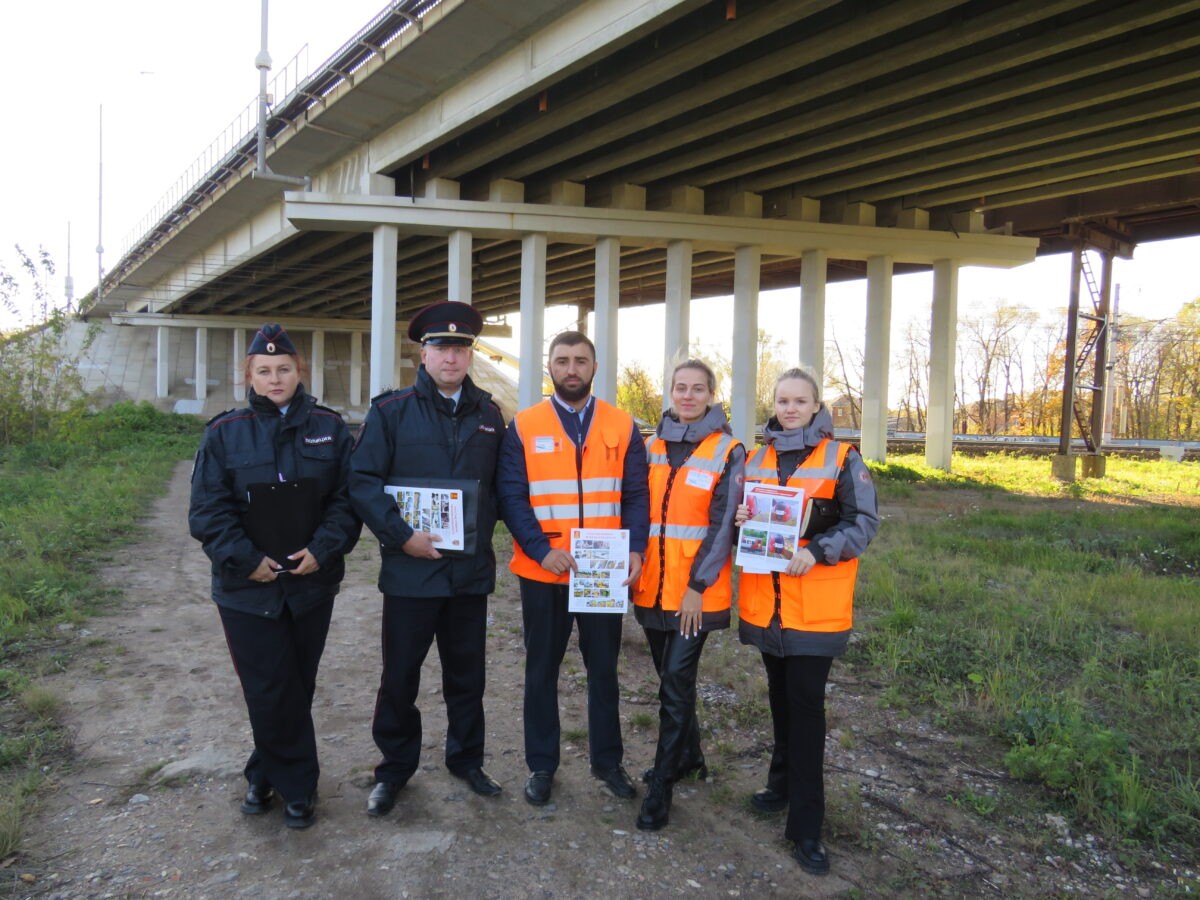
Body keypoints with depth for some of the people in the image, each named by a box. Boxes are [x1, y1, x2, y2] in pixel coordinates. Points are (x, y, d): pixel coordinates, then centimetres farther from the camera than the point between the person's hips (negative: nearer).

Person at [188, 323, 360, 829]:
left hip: (312, 581, 2)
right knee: (269, 691, 1)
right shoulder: (225, 433, -1)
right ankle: (297, 786, 20)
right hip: (248, 586, -1)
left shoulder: (329, 428, 1)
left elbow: (347, 497, 0)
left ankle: (266, 775, 33)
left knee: (297, 687, 12)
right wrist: (246, 558, -13)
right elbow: (208, 508, -4)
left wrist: (323, 548, -13)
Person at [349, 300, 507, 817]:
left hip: (471, 569, 3)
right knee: (400, 676, 9)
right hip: (410, 567, -3)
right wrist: (401, 536, -16)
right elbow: (362, 480, -8)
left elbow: (500, 484, 13)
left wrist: (484, 530, 1)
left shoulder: (488, 414, 7)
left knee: (467, 673, 15)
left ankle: (466, 759, 35)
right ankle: (394, 770, 29)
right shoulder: (392, 410, -3)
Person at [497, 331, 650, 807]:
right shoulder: (523, 427, -2)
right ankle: (541, 764, 30)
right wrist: (541, 550, -19)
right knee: (541, 670, 13)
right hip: (542, 573, -1)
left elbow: (636, 495, 1)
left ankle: (608, 760, 34)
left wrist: (635, 549, -14)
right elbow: (510, 496, -7)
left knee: (603, 668, 15)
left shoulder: (622, 426, 2)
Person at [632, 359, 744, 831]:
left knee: (676, 680, -3)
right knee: (670, 676, 17)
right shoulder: (652, 447, 8)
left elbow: (723, 525, -9)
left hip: (695, 591, -5)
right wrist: (633, 567, 4)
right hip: (652, 586, 5)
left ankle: (662, 784, 11)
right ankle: (689, 755, 37)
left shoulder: (728, 452, -5)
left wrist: (698, 585, -13)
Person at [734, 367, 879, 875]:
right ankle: (784, 783, 37)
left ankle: (806, 825, 8)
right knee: (780, 697, 18)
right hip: (765, 602, 5)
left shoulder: (842, 459, -3)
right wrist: (741, 518, -5)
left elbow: (864, 522, -7)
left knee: (806, 705, -2)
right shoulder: (757, 460, 11)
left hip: (816, 607, -4)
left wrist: (817, 552, -21)